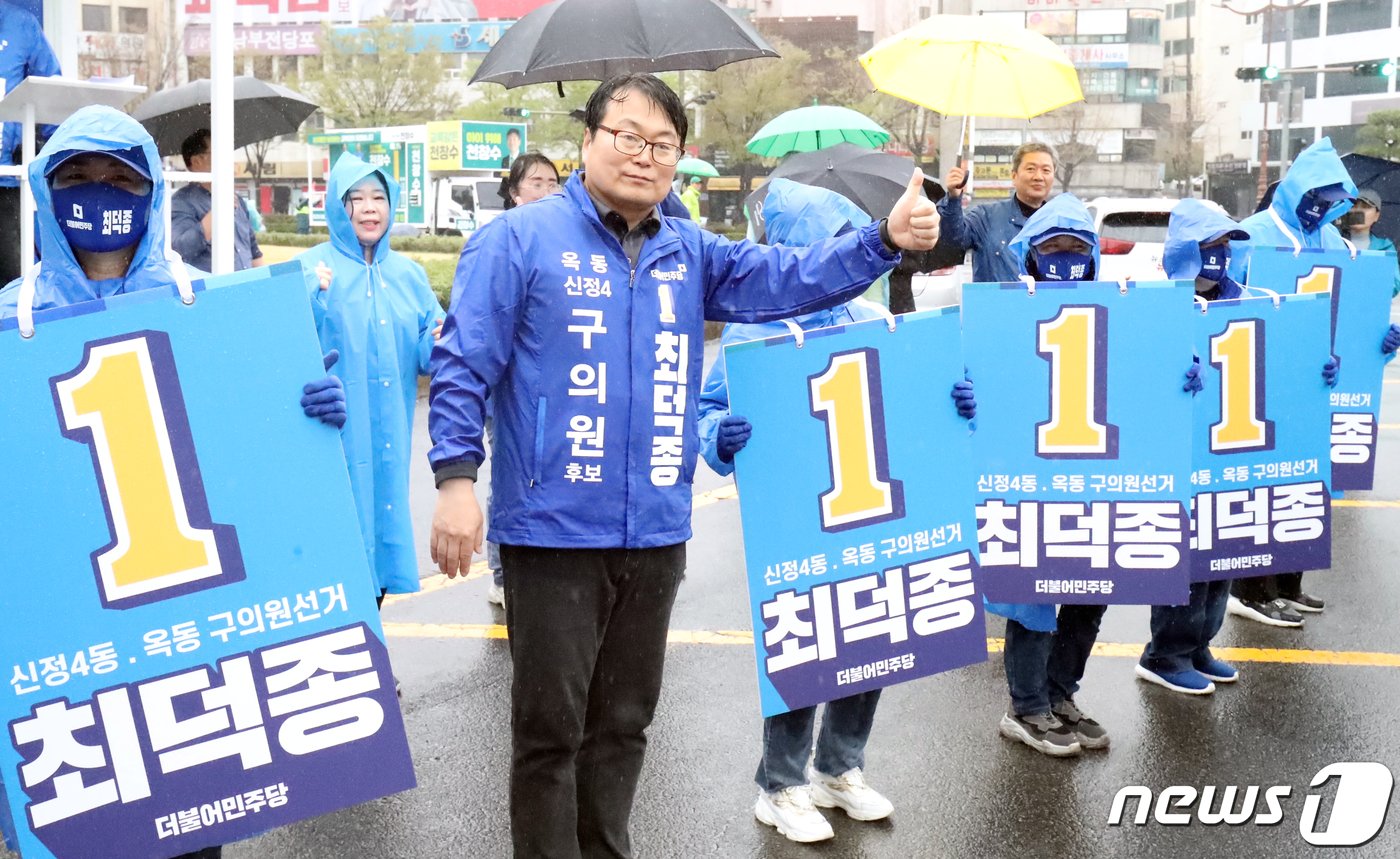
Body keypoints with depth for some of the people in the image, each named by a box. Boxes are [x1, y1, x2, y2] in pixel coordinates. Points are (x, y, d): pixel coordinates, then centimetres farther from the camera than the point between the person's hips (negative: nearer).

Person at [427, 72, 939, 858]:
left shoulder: (691, 254, 11)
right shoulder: (519, 240, -5)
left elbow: (791, 279, 2)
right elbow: (464, 365, -8)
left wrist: (885, 240, -13)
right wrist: (457, 477, -16)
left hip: (655, 532, 5)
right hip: (553, 528, -5)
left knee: (625, 721, 18)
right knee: (551, 726, 5)